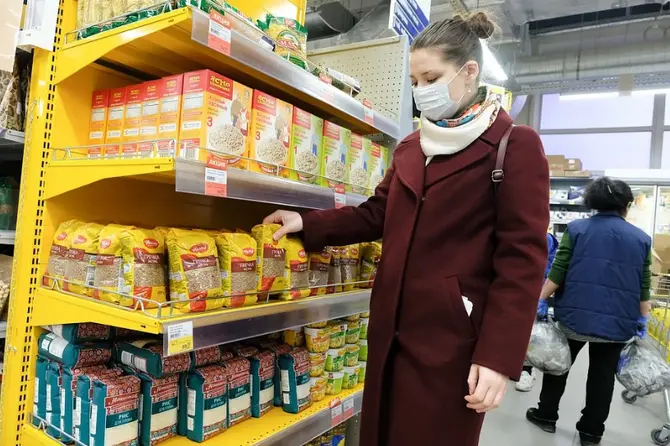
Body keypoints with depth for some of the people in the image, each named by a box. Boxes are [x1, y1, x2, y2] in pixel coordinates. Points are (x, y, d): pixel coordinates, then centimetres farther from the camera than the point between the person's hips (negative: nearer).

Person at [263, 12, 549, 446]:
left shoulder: (515, 146, -6)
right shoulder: (410, 148, 14)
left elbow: (522, 258, -12)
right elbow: (376, 215, 15)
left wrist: (499, 356, -16)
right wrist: (306, 224, 3)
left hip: (452, 337, -6)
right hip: (393, 329, 6)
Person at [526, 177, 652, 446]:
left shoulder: (577, 229, -1)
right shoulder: (642, 238, 5)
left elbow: (557, 272, -6)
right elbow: (644, 287, 5)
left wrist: (541, 301, 0)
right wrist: (642, 320, 12)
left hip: (575, 315, -1)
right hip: (616, 322, 2)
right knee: (602, 376, 13)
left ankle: (546, 416, 27)